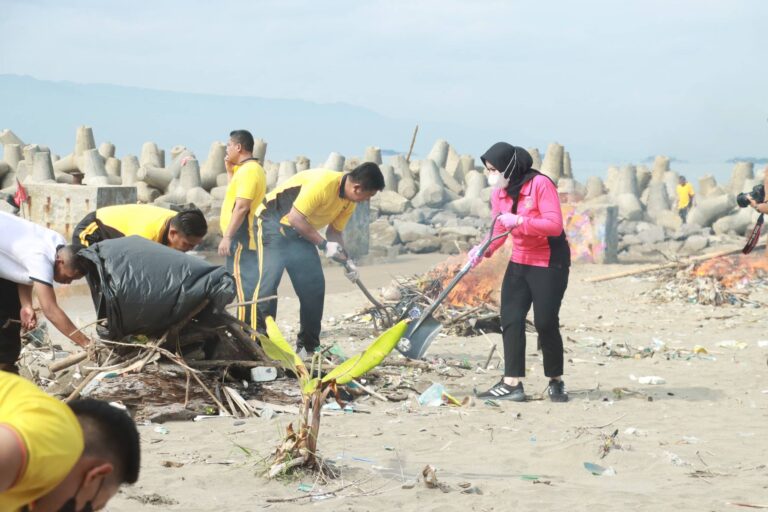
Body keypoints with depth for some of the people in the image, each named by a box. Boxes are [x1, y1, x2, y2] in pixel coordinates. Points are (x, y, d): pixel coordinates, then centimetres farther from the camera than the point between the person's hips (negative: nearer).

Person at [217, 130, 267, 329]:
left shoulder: (248, 170, -15)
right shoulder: (249, 169, 18)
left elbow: (241, 206, -22)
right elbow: (236, 195, 27)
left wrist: (227, 237, -22)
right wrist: (230, 170, 19)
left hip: (241, 239, -11)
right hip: (246, 238, 11)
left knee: (245, 288, -11)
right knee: (247, 287, 12)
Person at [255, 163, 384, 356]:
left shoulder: (349, 201, -2)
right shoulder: (322, 183, -30)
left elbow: (335, 231, 9)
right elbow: (295, 218, -28)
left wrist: (346, 260, -4)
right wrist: (324, 244, -24)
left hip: (300, 232, 9)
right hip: (274, 223, -9)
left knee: (314, 285, 3)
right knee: (268, 280, -18)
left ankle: (309, 344, 11)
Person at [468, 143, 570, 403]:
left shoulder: (540, 184, -17)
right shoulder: (499, 193, 4)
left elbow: (555, 225, -24)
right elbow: (499, 230, 9)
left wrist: (519, 221, -30)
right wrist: (483, 250, -10)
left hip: (550, 262, -7)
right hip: (519, 262, 7)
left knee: (545, 323, -7)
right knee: (510, 320, -4)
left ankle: (556, 382, 12)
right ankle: (512, 384, -5)